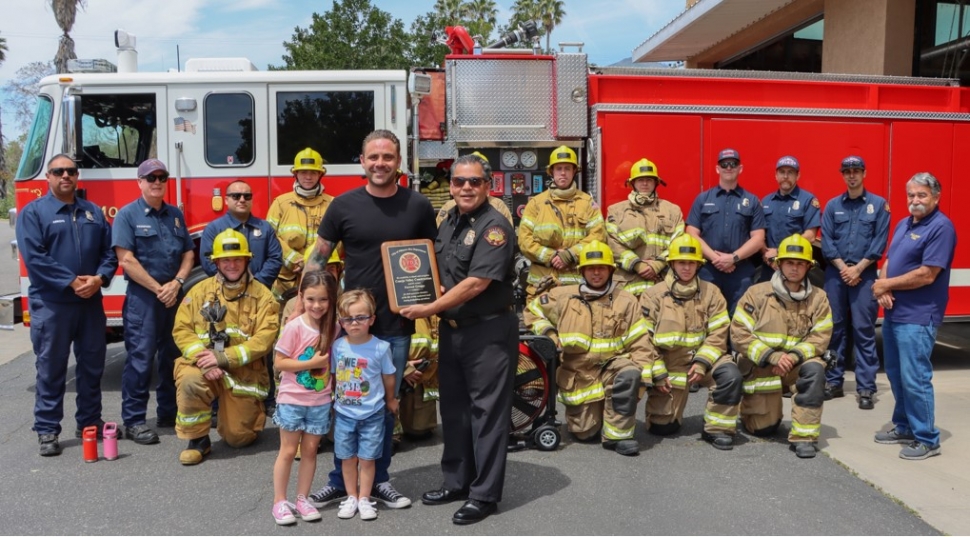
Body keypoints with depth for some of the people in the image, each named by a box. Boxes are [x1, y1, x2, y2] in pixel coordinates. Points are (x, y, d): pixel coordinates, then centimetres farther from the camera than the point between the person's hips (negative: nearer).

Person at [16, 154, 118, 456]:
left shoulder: (93, 212, 12)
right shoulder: (33, 212, -2)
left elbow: (110, 250, 8)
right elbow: (33, 257, -13)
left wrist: (100, 278, -11)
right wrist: (71, 282, -18)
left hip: (91, 303, 5)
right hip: (50, 305, -4)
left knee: (92, 365, 11)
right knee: (51, 369, 1)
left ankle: (90, 422, 23)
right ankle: (47, 431, 9)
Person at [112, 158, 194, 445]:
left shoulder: (175, 214, 13)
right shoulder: (127, 214, -4)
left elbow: (188, 252, 11)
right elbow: (126, 260, -12)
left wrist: (176, 283, -6)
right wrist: (158, 289, -12)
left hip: (174, 296, 6)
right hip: (142, 296, -5)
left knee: (172, 356, 11)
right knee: (140, 358, -5)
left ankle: (169, 412, 22)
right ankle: (133, 421, 2)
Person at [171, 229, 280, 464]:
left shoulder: (262, 296, -6)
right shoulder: (200, 291, 1)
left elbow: (264, 339, -16)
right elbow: (182, 329, -4)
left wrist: (224, 357, -23)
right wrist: (203, 358, -22)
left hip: (244, 373, -1)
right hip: (206, 367, 1)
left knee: (238, 438, 2)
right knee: (190, 380, -34)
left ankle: (252, 412, 39)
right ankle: (198, 439, -11)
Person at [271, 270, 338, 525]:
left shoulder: (333, 327, -3)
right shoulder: (294, 327, -16)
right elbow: (279, 362, -15)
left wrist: (336, 391, -2)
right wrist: (311, 363, -22)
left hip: (321, 401, 4)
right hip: (293, 400, -3)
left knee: (310, 449, 11)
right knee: (288, 451, 6)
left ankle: (302, 499, 24)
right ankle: (279, 501, 18)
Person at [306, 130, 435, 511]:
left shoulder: (418, 206, 0)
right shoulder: (344, 205, -2)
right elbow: (318, 257, 4)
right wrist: (301, 304, -2)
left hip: (398, 324, 1)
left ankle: (379, 480, 27)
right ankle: (340, 481, 24)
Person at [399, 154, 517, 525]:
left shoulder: (494, 226, -15)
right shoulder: (448, 222, 11)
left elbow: (477, 283, -22)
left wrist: (430, 309, -18)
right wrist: (432, 307, 1)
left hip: (488, 332, -8)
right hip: (451, 329, 9)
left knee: (487, 411, 0)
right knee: (454, 408, 16)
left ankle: (484, 494, 9)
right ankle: (457, 482, 29)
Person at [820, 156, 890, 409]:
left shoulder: (879, 204, 4)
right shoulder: (832, 205, 10)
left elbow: (880, 242, -3)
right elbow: (826, 240, 3)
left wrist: (858, 268, -11)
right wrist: (842, 268, -9)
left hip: (865, 274, -2)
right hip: (835, 273, 2)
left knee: (864, 330, -3)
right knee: (834, 328, 6)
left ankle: (866, 388, 0)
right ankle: (833, 382, 14)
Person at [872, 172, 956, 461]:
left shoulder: (941, 227, -13)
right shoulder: (903, 224, 14)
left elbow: (927, 275, -20)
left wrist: (886, 284, -10)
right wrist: (883, 290, -4)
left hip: (918, 317, -9)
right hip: (893, 313, 9)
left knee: (915, 379, -5)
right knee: (896, 375, 16)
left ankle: (927, 439, 7)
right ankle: (904, 426, 30)